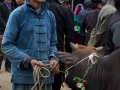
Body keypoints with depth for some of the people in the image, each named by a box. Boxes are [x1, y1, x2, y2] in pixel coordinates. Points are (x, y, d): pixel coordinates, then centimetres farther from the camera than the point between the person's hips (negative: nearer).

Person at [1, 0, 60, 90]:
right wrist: (29, 61, -19)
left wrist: (53, 58, -6)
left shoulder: (50, 15, 8)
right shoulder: (17, 14, -6)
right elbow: (7, 45, -8)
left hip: (46, 75, 4)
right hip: (24, 76, -4)